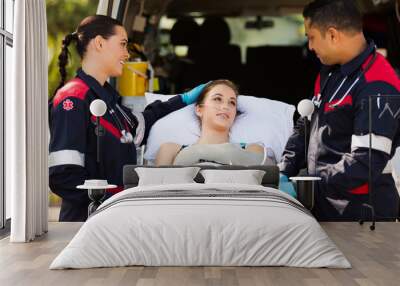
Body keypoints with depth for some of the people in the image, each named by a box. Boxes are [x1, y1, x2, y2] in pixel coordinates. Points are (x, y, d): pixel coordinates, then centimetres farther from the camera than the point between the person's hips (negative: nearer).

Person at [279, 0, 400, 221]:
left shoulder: (377, 88, -21)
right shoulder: (330, 72, 9)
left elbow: (366, 163, -26)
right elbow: (307, 125, 15)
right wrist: (284, 172, 3)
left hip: (361, 211, -8)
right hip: (323, 203, 8)